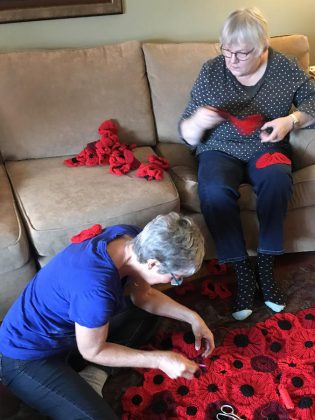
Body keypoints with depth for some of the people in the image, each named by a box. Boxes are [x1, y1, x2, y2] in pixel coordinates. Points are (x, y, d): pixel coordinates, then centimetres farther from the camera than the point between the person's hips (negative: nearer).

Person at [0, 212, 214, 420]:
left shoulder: (132, 238, -15)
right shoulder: (96, 287, -39)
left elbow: (144, 297, 3)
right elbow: (93, 351, -20)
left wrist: (192, 317, -5)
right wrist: (160, 360, -21)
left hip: (65, 328, 8)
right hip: (28, 356, -8)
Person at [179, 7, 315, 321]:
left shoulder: (284, 67, -2)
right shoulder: (211, 72, -5)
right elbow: (187, 136, -4)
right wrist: (197, 122, -29)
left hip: (266, 150, 1)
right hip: (221, 151, 0)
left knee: (277, 179, -35)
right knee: (214, 190, -35)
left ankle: (265, 266, -20)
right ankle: (242, 272, -21)